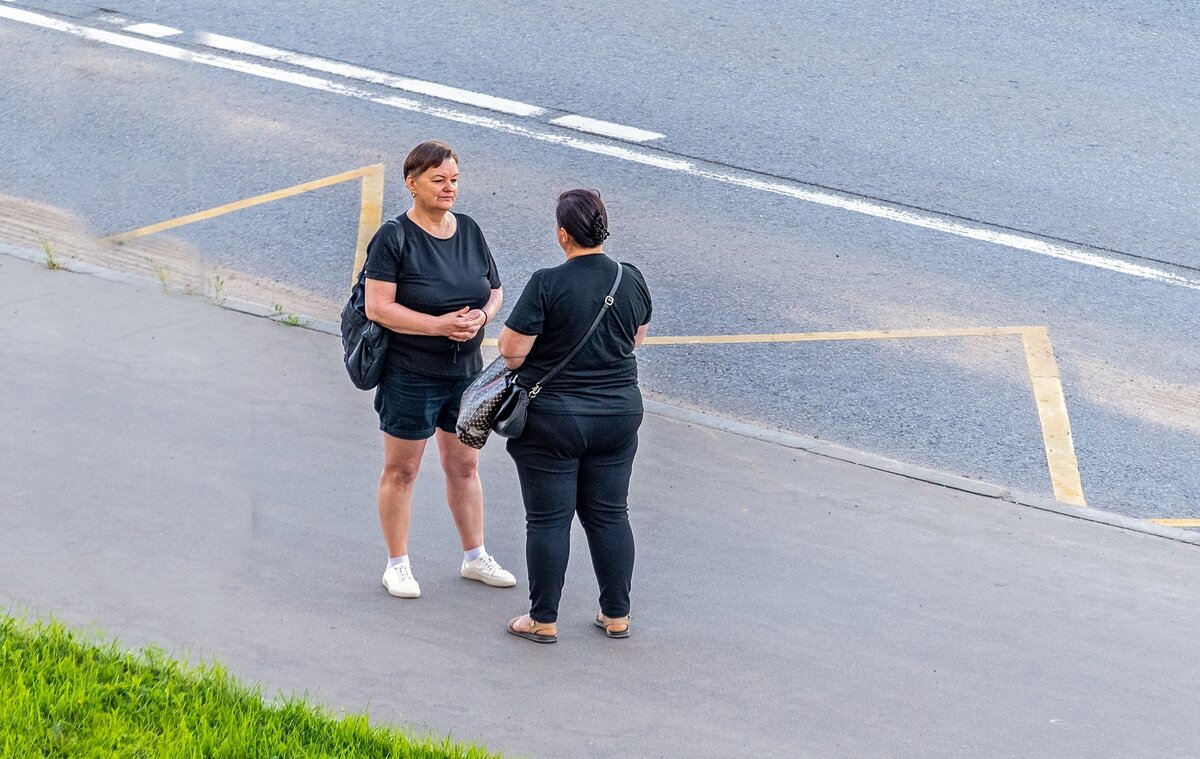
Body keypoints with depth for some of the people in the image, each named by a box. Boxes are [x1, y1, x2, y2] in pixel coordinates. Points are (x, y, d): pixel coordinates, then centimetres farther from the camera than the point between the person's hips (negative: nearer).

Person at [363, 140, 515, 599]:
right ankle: (397, 565, 17)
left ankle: (475, 557, 29)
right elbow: (378, 307, -20)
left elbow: (495, 290, 12)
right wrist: (439, 325, -26)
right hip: (410, 376, -6)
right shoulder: (394, 238, -14)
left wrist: (481, 315, -11)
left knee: (464, 466, 16)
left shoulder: (469, 231, 4)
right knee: (401, 471, 5)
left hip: (466, 371, 6)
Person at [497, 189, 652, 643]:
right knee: (608, 515, 14)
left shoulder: (547, 285, -19)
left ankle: (543, 620, 11)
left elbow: (511, 350, -17)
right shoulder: (631, 280, -2)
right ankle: (617, 615, 19)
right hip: (618, 414, 5)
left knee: (549, 519, 4)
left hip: (553, 421, -5)